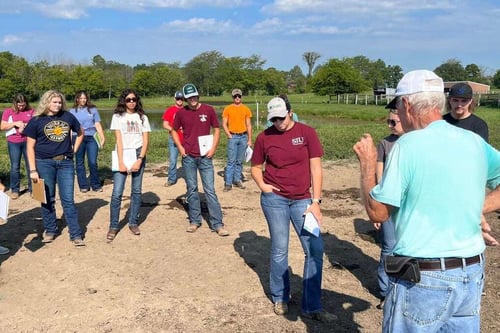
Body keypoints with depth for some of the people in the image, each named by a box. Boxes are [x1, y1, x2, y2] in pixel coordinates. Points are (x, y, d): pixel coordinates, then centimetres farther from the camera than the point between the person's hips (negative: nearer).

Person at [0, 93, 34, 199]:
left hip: (28, 141, 0)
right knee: (15, 167, 4)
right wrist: (15, 123, -13)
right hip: (13, 143, 0)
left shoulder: (31, 111, 3)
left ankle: (32, 189, 14)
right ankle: (15, 190, 14)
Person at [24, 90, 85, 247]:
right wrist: (33, 170, -7)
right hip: (44, 163, -1)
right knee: (47, 199, 9)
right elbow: (30, 146, -2)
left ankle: (76, 234, 4)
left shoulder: (67, 116, 4)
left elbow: (80, 133, 20)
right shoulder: (36, 120, -2)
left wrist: (74, 149, 8)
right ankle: (50, 230, 25)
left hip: (66, 163, 1)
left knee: (68, 199, 1)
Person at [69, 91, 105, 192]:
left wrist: (102, 138, 3)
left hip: (91, 138, -1)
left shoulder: (92, 109, 10)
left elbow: (97, 124, 10)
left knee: (93, 163, -4)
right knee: (80, 163, 5)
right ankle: (83, 186, 15)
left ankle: (96, 185, 9)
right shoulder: (72, 111, 9)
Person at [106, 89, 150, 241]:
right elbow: (119, 140, -5)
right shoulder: (118, 117, 3)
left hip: (138, 155, 2)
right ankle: (113, 226, 2)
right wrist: (121, 162, -12)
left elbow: (145, 141, 2)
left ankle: (133, 223, 18)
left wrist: (139, 160, -10)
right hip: (122, 155, -2)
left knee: (137, 191, 6)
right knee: (117, 193, -7)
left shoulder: (142, 117, 8)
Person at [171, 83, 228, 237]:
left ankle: (217, 224, 3)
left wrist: (213, 148, -5)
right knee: (191, 189, 9)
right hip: (188, 157, 2)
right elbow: (174, 131, 13)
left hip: (205, 156, -1)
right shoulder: (181, 113, 1)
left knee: (210, 190, -1)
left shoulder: (208, 110, -2)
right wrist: (180, 147, 0)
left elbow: (216, 129, 5)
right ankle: (194, 221, 21)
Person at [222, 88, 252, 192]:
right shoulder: (228, 109, 2)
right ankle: (228, 183, -4)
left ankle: (237, 180, 18)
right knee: (231, 160, -6)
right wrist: (229, 135, -9)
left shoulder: (246, 109, 7)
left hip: (243, 137, 2)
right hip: (233, 137, -2)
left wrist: (249, 140, 4)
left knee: (240, 161, 8)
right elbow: (224, 123, 2)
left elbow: (248, 125, 8)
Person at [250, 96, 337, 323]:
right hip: (274, 198, 0)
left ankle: (312, 307, 10)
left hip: (302, 200, 1)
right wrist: (262, 185, -7)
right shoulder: (264, 137, 0)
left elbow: (315, 168, -3)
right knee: (279, 250, 7)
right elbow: (255, 167, 12)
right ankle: (280, 298, 29)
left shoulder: (307, 133, -2)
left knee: (315, 249, -3)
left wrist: (316, 201, -9)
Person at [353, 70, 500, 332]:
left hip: (423, 278, -5)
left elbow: (377, 212, -11)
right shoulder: (474, 142, 2)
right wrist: (479, 207, 12)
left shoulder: (408, 144, -16)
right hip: (472, 274, 6)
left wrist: (367, 162, -1)